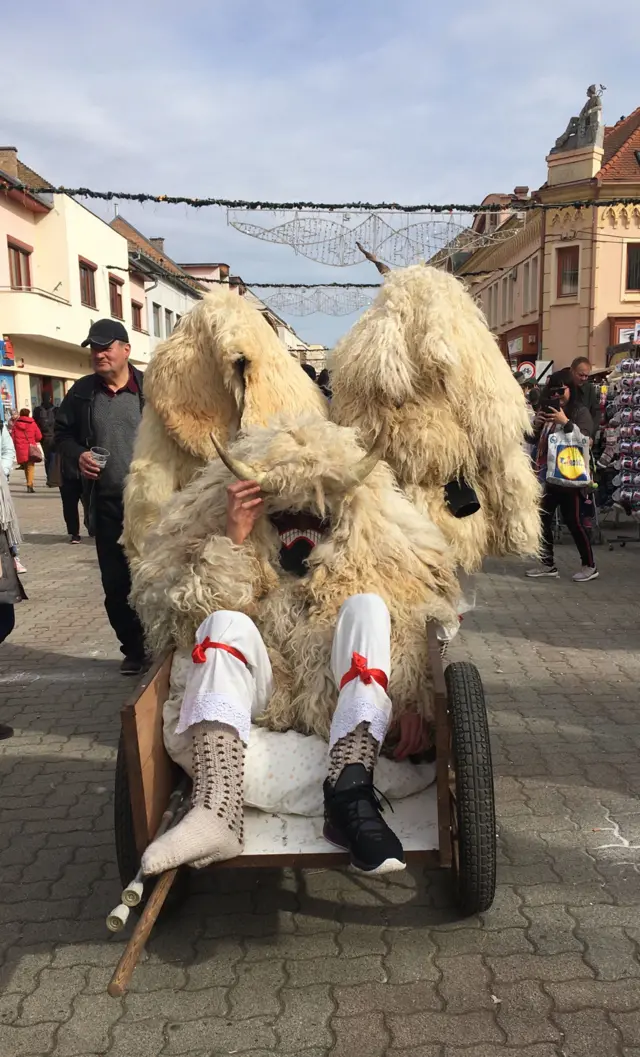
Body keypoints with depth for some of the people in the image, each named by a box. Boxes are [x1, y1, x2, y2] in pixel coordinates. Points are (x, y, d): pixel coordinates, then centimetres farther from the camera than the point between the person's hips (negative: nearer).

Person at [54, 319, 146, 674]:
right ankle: (133, 648, 24)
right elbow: (62, 433, 16)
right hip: (107, 505, 3)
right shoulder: (81, 392, 6)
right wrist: (76, 456, -6)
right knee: (115, 584, 9)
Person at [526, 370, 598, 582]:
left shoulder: (580, 411, -4)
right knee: (542, 518, 5)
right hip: (547, 474, 7)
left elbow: (585, 437, -16)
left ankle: (590, 566, 10)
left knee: (573, 520, -3)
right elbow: (532, 439, 20)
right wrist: (535, 425, 1)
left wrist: (565, 422, -23)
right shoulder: (546, 410, 15)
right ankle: (548, 564, 16)